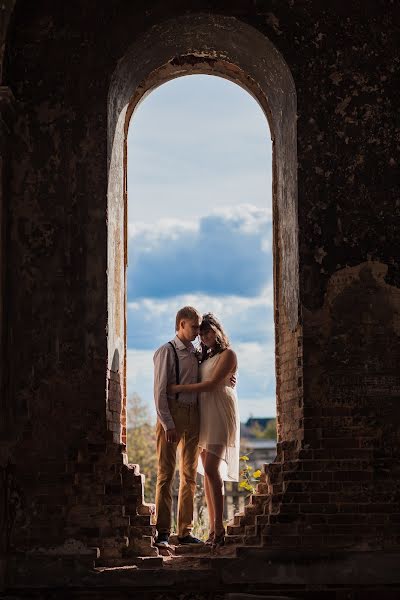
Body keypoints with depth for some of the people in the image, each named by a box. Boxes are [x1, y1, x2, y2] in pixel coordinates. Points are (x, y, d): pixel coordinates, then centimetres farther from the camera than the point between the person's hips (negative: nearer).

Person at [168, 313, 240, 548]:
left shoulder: (227, 354, -1)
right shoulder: (206, 357, 22)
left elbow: (212, 384, -11)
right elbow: (202, 384, 17)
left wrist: (180, 388, -11)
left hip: (220, 414, -7)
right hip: (204, 415, 7)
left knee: (212, 469, -19)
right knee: (209, 472, 1)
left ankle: (220, 527, -20)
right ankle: (213, 530, 0)